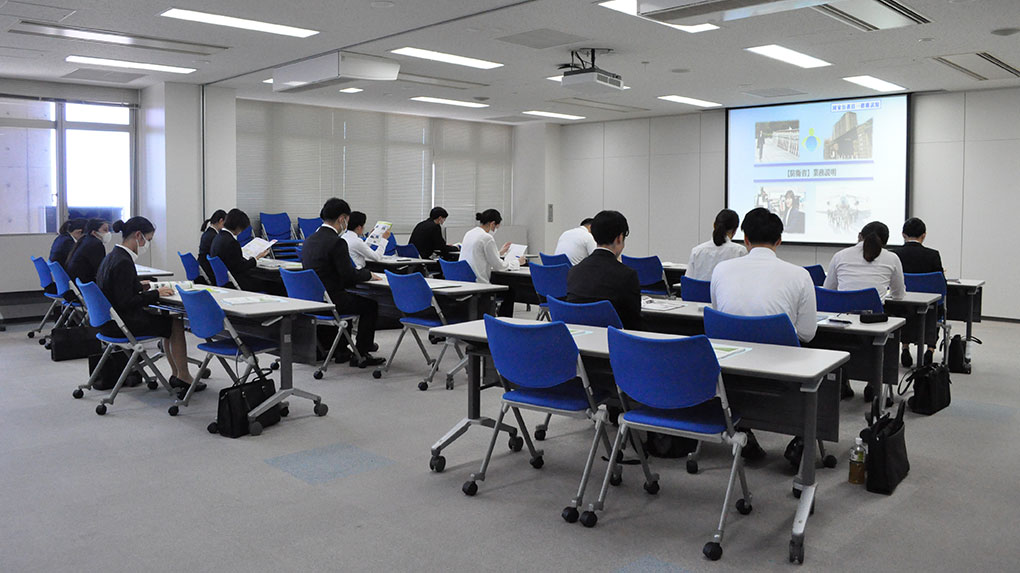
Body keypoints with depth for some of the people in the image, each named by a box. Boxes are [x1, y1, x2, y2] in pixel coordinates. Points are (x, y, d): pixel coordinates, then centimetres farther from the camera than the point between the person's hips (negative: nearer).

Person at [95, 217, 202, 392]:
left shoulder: (112, 256, 8)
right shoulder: (123, 262, -23)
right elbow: (126, 302, -25)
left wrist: (138, 286, 9)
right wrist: (156, 294, -17)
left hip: (109, 320, 10)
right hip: (119, 324, -10)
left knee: (168, 318, 18)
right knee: (176, 323, -1)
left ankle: (176, 374, 21)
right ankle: (183, 378, 10)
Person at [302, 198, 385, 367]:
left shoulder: (309, 240, 7)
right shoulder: (337, 242, -19)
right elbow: (349, 276, -19)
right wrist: (368, 274, 0)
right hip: (330, 301, -9)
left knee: (352, 298, 32)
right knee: (371, 304, 11)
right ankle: (360, 354, 11)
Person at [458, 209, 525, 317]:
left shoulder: (469, 234, 9)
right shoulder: (487, 238, -17)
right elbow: (498, 265, -10)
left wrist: (500, 252, 28)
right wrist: (517, 262, 5)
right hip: (477, 284, -8)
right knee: (509, 291, 14)